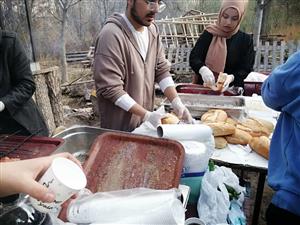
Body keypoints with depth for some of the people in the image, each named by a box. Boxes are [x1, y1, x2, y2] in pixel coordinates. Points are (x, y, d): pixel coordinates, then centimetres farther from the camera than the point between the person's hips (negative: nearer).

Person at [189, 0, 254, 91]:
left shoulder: (246, 40, 3)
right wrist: (203, 69, -26)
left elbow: (246, 69, -1)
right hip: (204, 87, 1)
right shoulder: (209, 34, 4)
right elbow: (193, 58, -4)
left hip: (231, 90, 0)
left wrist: (231, 77, -22)